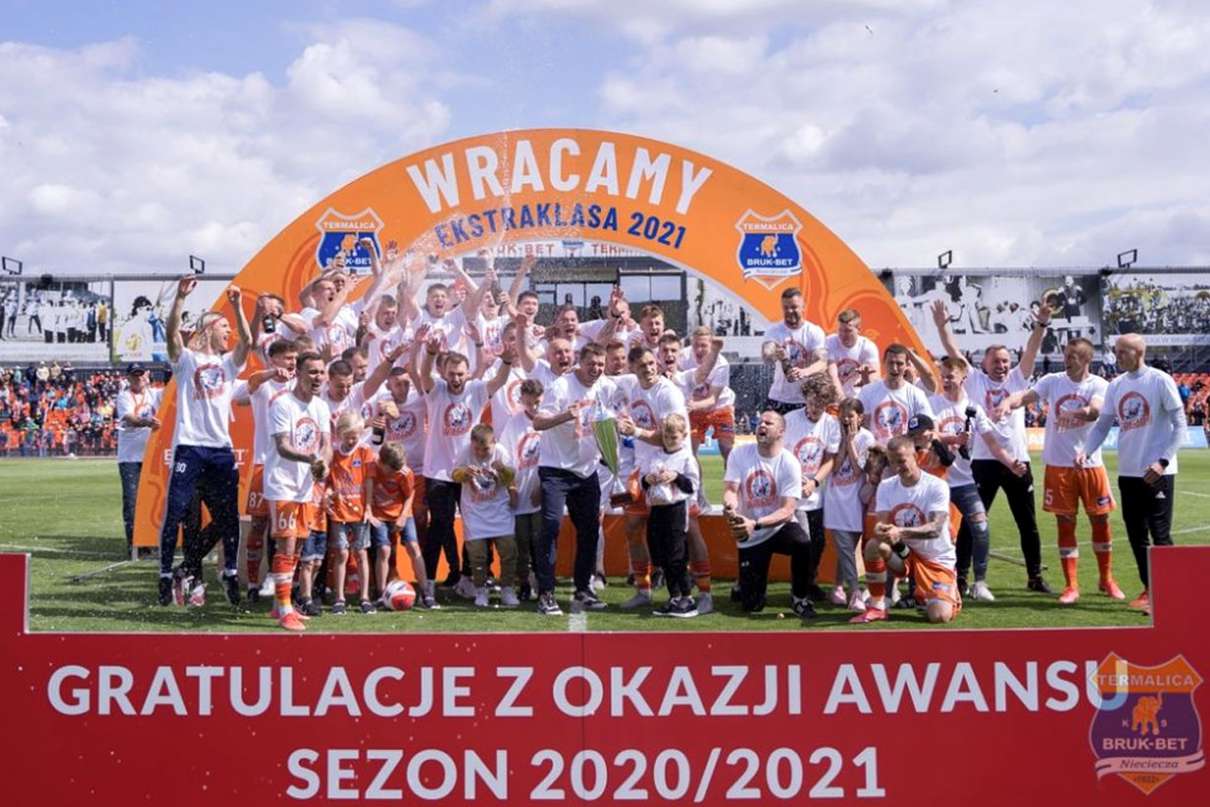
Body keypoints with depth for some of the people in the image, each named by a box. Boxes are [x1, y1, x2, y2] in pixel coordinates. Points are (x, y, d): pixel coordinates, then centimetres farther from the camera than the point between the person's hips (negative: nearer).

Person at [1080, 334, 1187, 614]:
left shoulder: (1160, 381, -8)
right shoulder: (1115, 385, 8)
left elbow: (1180, 425, -8)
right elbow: (1102, 424, 11)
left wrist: (1163, 461, -18)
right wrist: (1086, 451, -6)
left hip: (1157, 473, -6)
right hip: (1128, 473, 6)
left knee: (1160, 535, -5)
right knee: (1136, 535, 10)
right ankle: (1149, 590, 22)